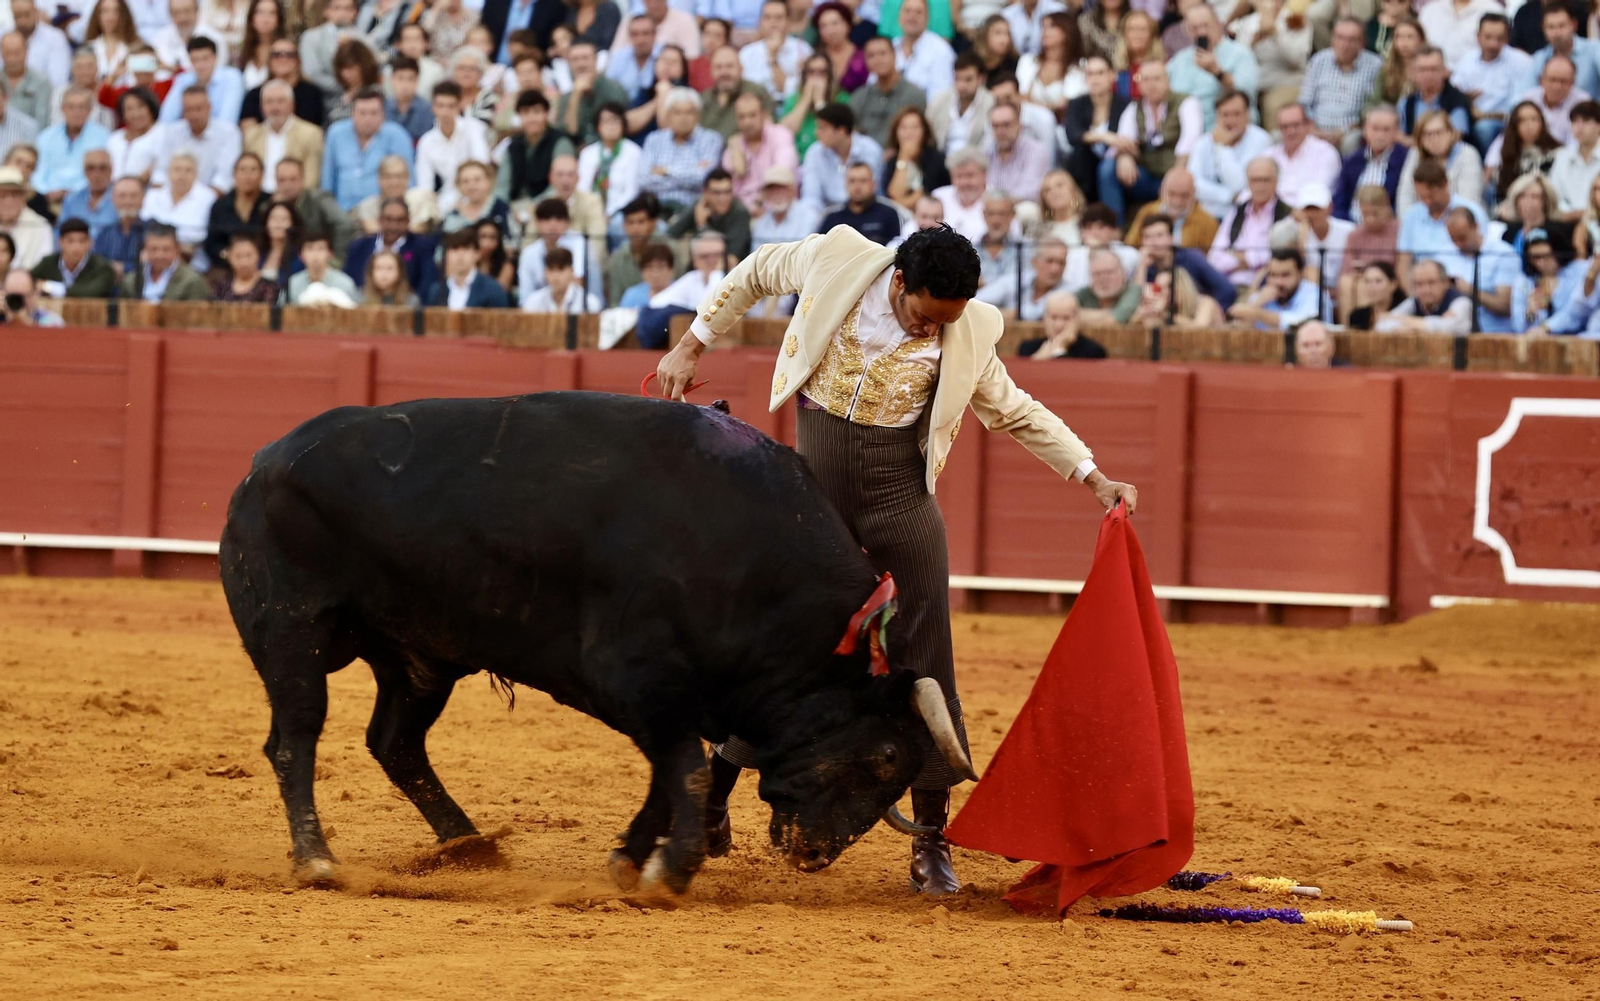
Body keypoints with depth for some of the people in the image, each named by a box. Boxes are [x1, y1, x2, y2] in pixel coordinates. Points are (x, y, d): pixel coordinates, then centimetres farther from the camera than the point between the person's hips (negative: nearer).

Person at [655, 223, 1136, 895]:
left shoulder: (968, 335, -8)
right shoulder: (837, 260, -12)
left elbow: (1018, 413, 7)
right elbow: (755, 274, 8)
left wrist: (1096, 480, 1)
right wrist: (691, 347, 10)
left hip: (900, 492, 0)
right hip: (815, 481, 0)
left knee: (923, 662, -3)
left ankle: (931, 842, 4)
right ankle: (709, 804, 18)